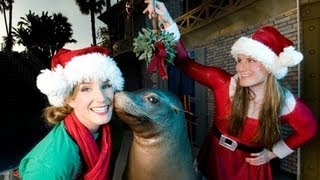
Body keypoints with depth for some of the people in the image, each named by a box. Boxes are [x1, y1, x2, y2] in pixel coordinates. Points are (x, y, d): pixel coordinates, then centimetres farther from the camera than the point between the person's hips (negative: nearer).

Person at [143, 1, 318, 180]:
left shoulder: (285, 103, -20)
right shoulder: (224, 83, -21)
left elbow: (309, 128, 0)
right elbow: (185, 63, -22)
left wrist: (272, 153, -3)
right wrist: (167, 22, -32)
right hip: (214, 157, 2)